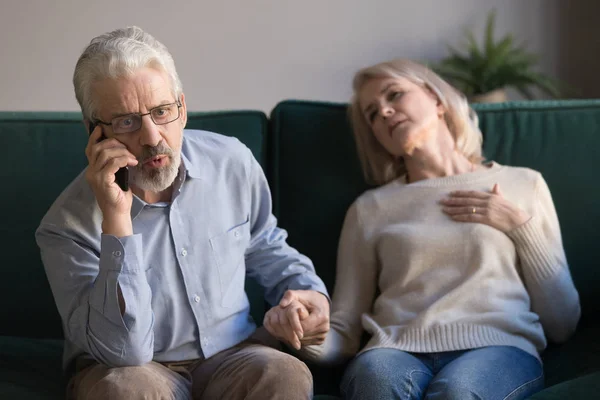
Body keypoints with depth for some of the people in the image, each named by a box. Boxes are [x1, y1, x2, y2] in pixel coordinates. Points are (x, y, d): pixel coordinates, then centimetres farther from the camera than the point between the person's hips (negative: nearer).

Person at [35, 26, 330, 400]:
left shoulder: (233, 162, -3)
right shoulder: (68, 224, -16)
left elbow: (266, 249, 17)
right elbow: (122, 351, -24)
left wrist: (306, 290, -4)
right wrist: (116, 220, -30)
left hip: (231, 353, 3)